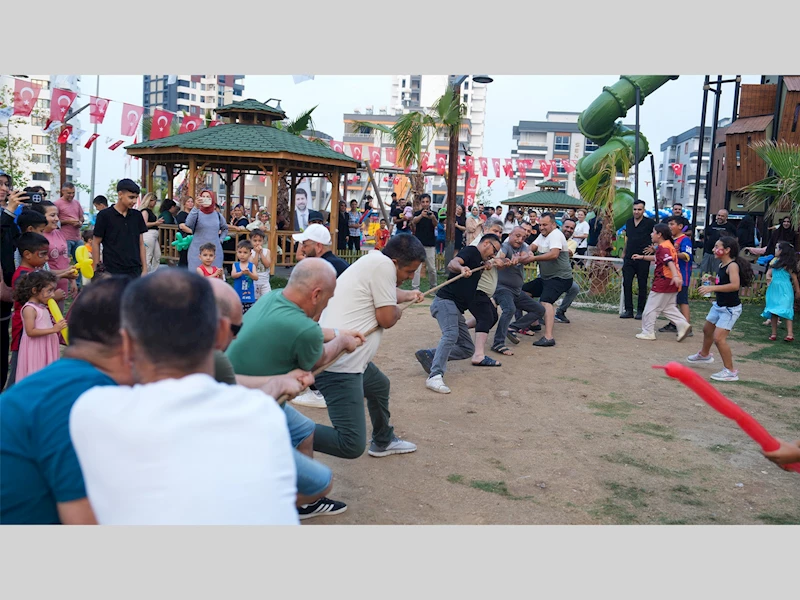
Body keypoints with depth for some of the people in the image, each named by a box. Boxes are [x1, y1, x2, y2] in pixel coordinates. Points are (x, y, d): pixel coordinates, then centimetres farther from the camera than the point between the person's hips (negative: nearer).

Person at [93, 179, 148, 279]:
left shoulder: (137, 215, 7)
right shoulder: (105, 215, -4)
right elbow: (96, 243, 1)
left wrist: (144, 269, 6)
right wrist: (96, 271, -1)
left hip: (135, 271, 3)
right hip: (113, 272, -3)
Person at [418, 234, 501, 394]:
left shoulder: (479, 261, 25)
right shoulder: (471, 251, -3)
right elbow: (452, 264, -20)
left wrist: (487, 265, 16)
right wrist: (461, 268, -44)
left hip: (457, 309, 10)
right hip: (445, 301, -10)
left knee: (468, 349, 10)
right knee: (451, 334, -33)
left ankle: (428, 355, 7)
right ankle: (435, 377, -43)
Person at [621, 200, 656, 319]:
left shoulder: (650, 223, -4)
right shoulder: (628, 222, 12)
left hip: (643, 259, -4)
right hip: (629, 258, 5)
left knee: (642, 285, 3)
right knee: (626, 284, 0)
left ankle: (640, 311, 9)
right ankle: (628, 310, 6)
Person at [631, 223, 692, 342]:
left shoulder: (663, 247, -15)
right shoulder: (669, 245, 16)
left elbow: (670, 262, -30)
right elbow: (657, 258, 32)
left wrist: (675, 276, -42)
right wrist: (642, 257, 35)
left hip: (663, 282, -10)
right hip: (671, 282, 10)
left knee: (651, 307, 1)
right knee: (669, 307, 16)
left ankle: (648, 332, 8)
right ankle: (683, 325, 3)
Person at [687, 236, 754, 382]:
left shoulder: (732, 266, -23)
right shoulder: (721, 265, 4)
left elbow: (735, 285, -38)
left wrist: (712, 288, -38)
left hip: (730, 308, -10)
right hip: (718, 305, 10)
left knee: (718, 338, -16)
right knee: (707, 329, 27)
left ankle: (730, 371, -7)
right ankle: (704, 354, 54)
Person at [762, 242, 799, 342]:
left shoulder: (787, 264, -7)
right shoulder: (775, 261, 11)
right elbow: (769, 271, 13)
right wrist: (768, 276, -11)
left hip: (785, 291, -6)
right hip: (774, 289, 6)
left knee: (785, 311, -13)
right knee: (773, 312, 6)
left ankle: (790, 334, -16)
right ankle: (774, 333, 11)